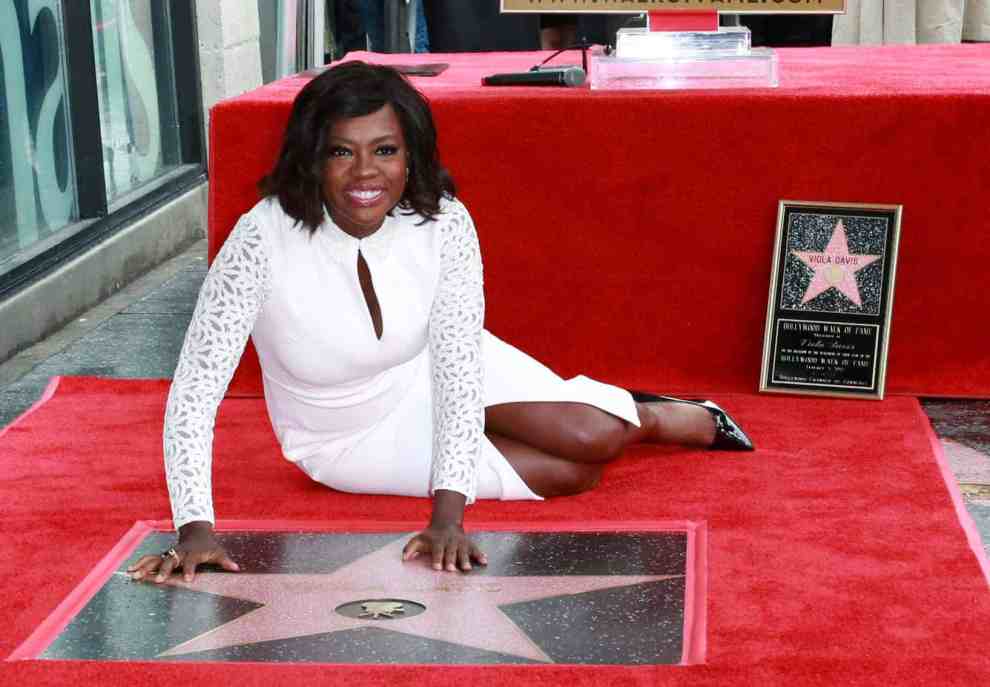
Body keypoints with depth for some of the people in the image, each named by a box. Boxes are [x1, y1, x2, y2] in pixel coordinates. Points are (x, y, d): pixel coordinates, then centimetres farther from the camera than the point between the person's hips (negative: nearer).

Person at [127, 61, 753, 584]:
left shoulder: (444, 225, -25)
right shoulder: (263, 240, -33)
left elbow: (458, 367, -27)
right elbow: (196, 386, -33)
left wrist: (448, 515, -38)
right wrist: (196, 528, -43)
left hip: (428, 378, 2)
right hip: (350, 437, -2)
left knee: (594, 438, -17)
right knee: (573, 476, -11)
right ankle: (627, 416, 25)